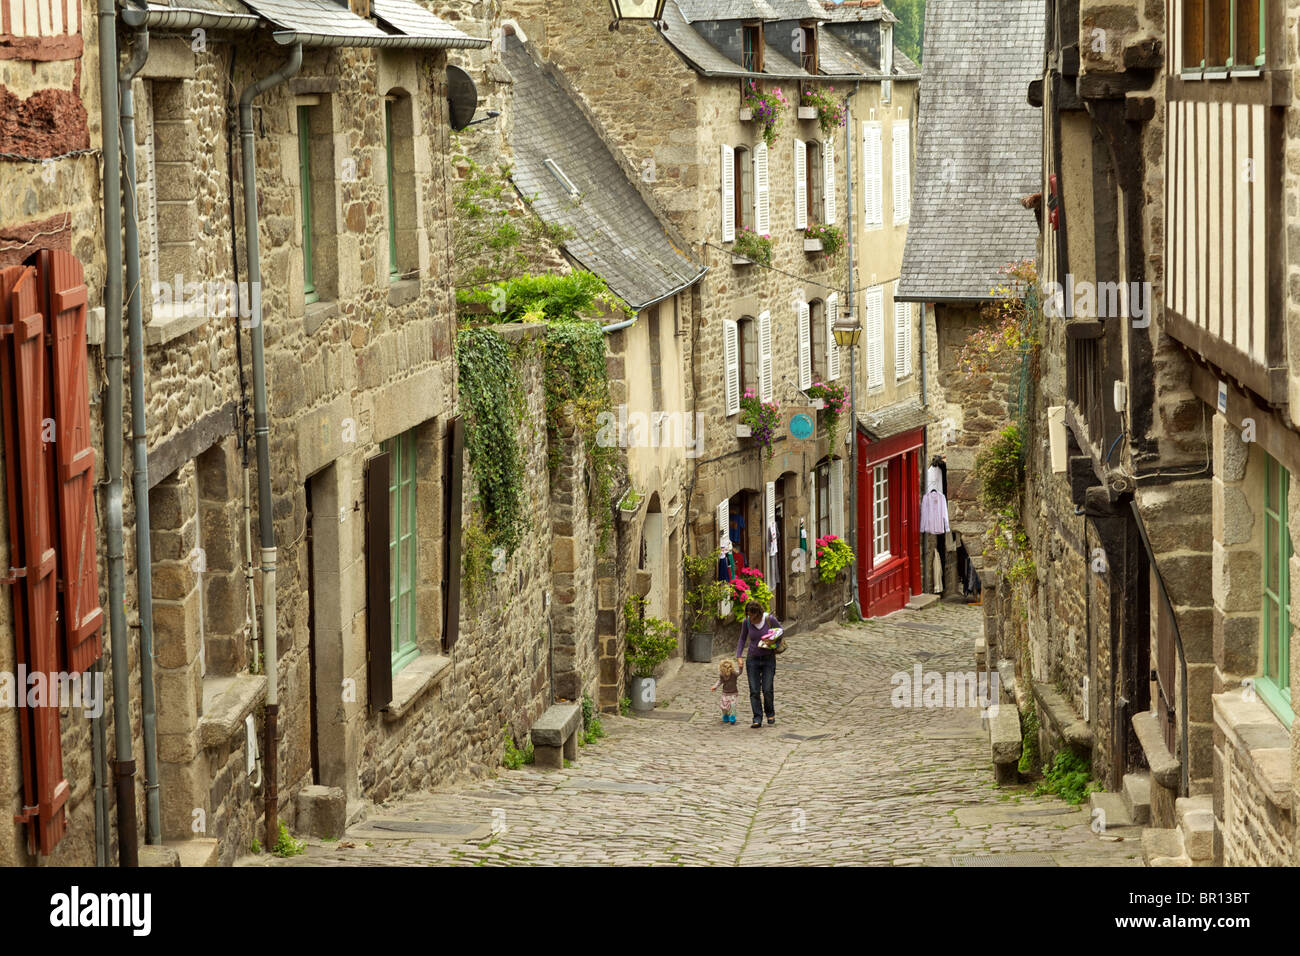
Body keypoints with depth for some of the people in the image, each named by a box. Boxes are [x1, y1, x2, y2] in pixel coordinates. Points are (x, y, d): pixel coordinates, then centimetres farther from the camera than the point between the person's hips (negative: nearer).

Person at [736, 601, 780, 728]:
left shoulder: (770, 619, -13)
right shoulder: (747, 622, -7)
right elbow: (742, 639, 6)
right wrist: (739, 657, -4)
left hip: (768, 659, -2)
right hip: (752, 659, 2)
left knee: (767, 690, -7)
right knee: (754, 691, -6)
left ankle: (770, 713, 20)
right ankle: (757, 719, -2)